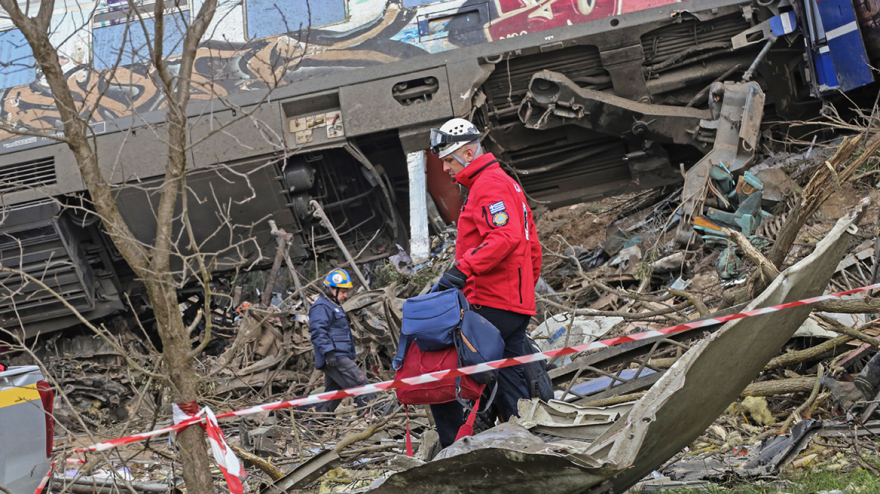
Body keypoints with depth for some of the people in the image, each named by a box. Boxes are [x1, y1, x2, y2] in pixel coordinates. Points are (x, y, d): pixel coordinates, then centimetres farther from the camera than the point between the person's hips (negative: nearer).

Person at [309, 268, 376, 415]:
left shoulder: (336, 307, 28)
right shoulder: (321, 307, -7)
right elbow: (318, 332, -18)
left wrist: (352, 354, 34)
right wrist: (328, 353, -27)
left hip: (342, 358, 11)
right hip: (334, 359, -11)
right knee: (359, 381, -17)